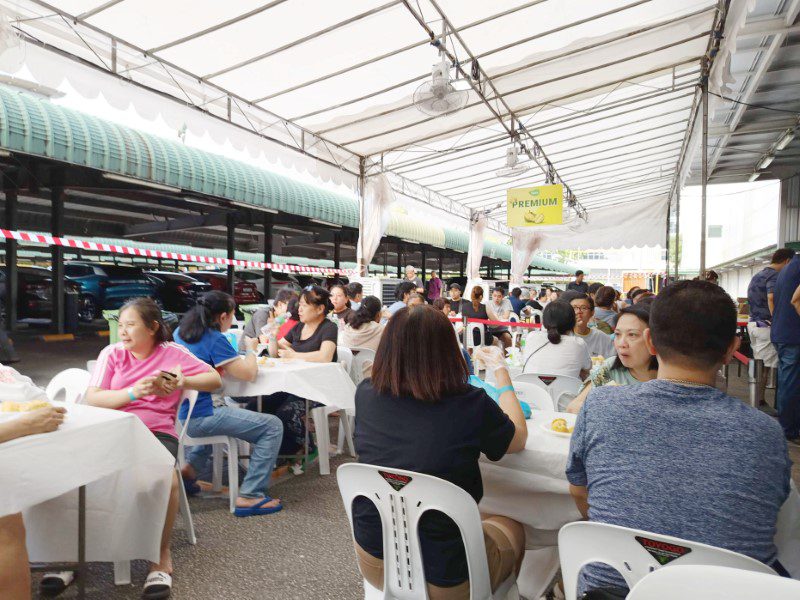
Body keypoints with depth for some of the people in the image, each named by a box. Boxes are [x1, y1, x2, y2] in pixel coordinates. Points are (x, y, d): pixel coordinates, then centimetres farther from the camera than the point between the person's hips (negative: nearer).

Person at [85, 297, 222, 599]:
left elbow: (215, 380, 4)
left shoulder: (173, 352, 5)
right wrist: (133, 392, -19)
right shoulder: (112, 353, 8)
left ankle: (161, 556, -7)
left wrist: (184, 382, -15)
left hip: (158, 433, -2)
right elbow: (91, 398, -2)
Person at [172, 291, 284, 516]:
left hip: (178, 412, 10)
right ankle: (250, 496, -8)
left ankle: (190, 470, 36)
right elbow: (248, 373, -13)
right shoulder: (215, 339, -15)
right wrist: (251, 349, 4)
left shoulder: (180, 331, 10)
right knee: (272, 427, -7)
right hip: (198, 418, -9)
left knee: (220, 412, 41)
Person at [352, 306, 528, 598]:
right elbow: (519, 439, 0)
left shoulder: (365, 394, -12)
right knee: (512, 529, 27)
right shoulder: (471, 404, -22)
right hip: (441, 576, -4)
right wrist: (501, 371, 10)